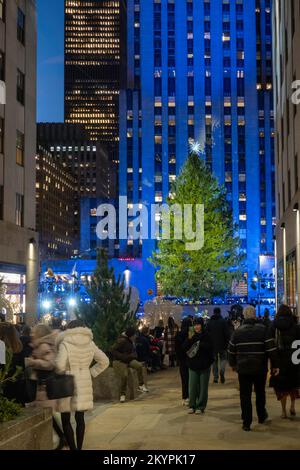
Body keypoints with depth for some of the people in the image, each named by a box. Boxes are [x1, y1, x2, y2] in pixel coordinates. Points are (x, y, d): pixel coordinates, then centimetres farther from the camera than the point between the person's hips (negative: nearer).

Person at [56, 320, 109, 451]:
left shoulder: (65, 343, -12)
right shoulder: (90, 343, 4)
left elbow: (60, 365, -23)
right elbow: (104, 361, 7)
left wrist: (61, 373, -3)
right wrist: (91, 372, 9)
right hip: (84, 383, 5)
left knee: (66, 419, 5)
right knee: (80, 418, 14)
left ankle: (73, 448, -2)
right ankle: (79, 447, 21)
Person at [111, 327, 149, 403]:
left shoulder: (132, 341, 9)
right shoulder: (122, 341, -16)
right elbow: (113, 351, -21)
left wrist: (133, 356, 1)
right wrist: (123, 357, -24)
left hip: (129, 360, 6)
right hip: (120, 361, -6)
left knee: (139, 365, -23)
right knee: (124, 376, -28)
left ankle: (141, 385, -16)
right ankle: (122, 395, -10)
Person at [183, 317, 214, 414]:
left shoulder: (207, 336, -5)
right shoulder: (191, 335, 5)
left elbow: (210, 348, -12)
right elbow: (184, 347, -1)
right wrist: (189, 339, -15)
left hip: (204, 366, -3)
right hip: (193, 365, 3)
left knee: (203, 387, 3)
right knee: (192, 386, 2)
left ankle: (201, 406, 11)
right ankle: (192, 406, 11)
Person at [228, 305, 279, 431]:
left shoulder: (238, 331, 1)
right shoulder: (263, 329, -7)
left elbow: (231, 350, 8)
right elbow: (271, 349, -11)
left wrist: (233, 364, 23)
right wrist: (275, 365, -3)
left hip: (243, 369, 1)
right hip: (260, 369, 0)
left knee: (245, 395, 4)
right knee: (260, 393, 20)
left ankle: (247, 423, 2)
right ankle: (261, 416, 34)